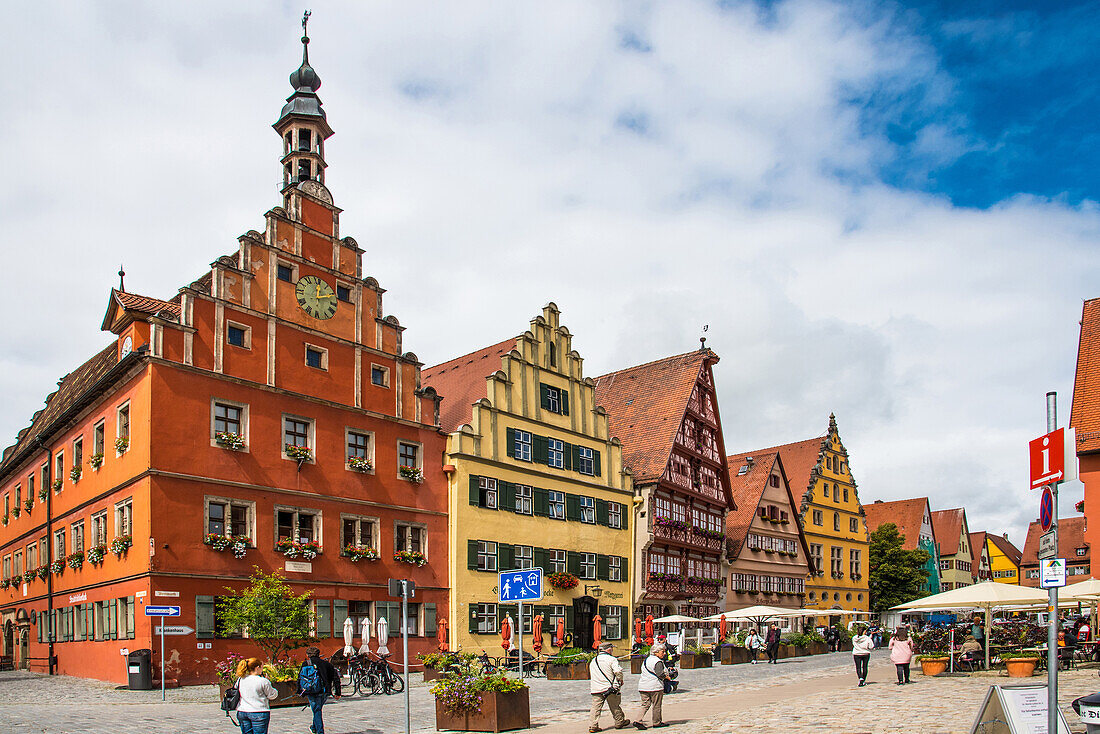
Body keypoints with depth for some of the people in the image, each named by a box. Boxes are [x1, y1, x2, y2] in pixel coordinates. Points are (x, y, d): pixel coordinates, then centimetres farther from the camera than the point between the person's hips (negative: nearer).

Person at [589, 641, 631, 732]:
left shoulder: (593, 661, 13)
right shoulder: (611, 659, -7)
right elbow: (618, 671, -19)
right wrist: (620, 680, -1)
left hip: (596, 688, 4)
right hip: (610, 687, -4)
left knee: (596, 707, 3)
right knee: (615, 706, 12)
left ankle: (593, 726, -5)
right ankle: (619, 722, 27)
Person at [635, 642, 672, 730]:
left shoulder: (646, 660, 17)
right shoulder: (658, 662, -13)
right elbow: (660, 674, -22)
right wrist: (667, 677, -4)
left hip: (642, 686, 8)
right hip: (655, 686, -8)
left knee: (645, 705, 9)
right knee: (656, 706, 8)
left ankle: (638, 721, -5)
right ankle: (656, 722, 18)